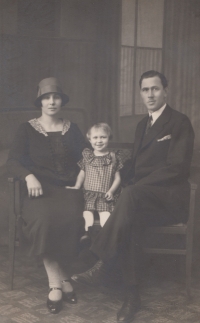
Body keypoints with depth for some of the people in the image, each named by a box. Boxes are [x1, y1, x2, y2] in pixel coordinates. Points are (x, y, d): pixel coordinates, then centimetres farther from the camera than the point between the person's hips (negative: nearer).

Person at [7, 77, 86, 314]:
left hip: (68, 188, 2)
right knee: (44, 218, -36)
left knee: (72, 217, -33)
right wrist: (29, 176, -20)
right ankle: (58, 283, -24)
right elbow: (12, 162, 1)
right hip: (40, 188, -1)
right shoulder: (27, 129, 10)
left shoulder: (72, 129, 17)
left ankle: (60, 279, -15)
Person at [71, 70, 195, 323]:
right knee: (131, 220, -30)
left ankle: (101, 265, -32)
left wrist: (135, 186, -19)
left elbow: (177, 167, -13)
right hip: (142, 198, 6)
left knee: (131, 195, -37)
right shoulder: (142, 125, 22)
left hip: (170, 197, -6)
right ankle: (132, 295, -27)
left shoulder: (179, 122, -3)